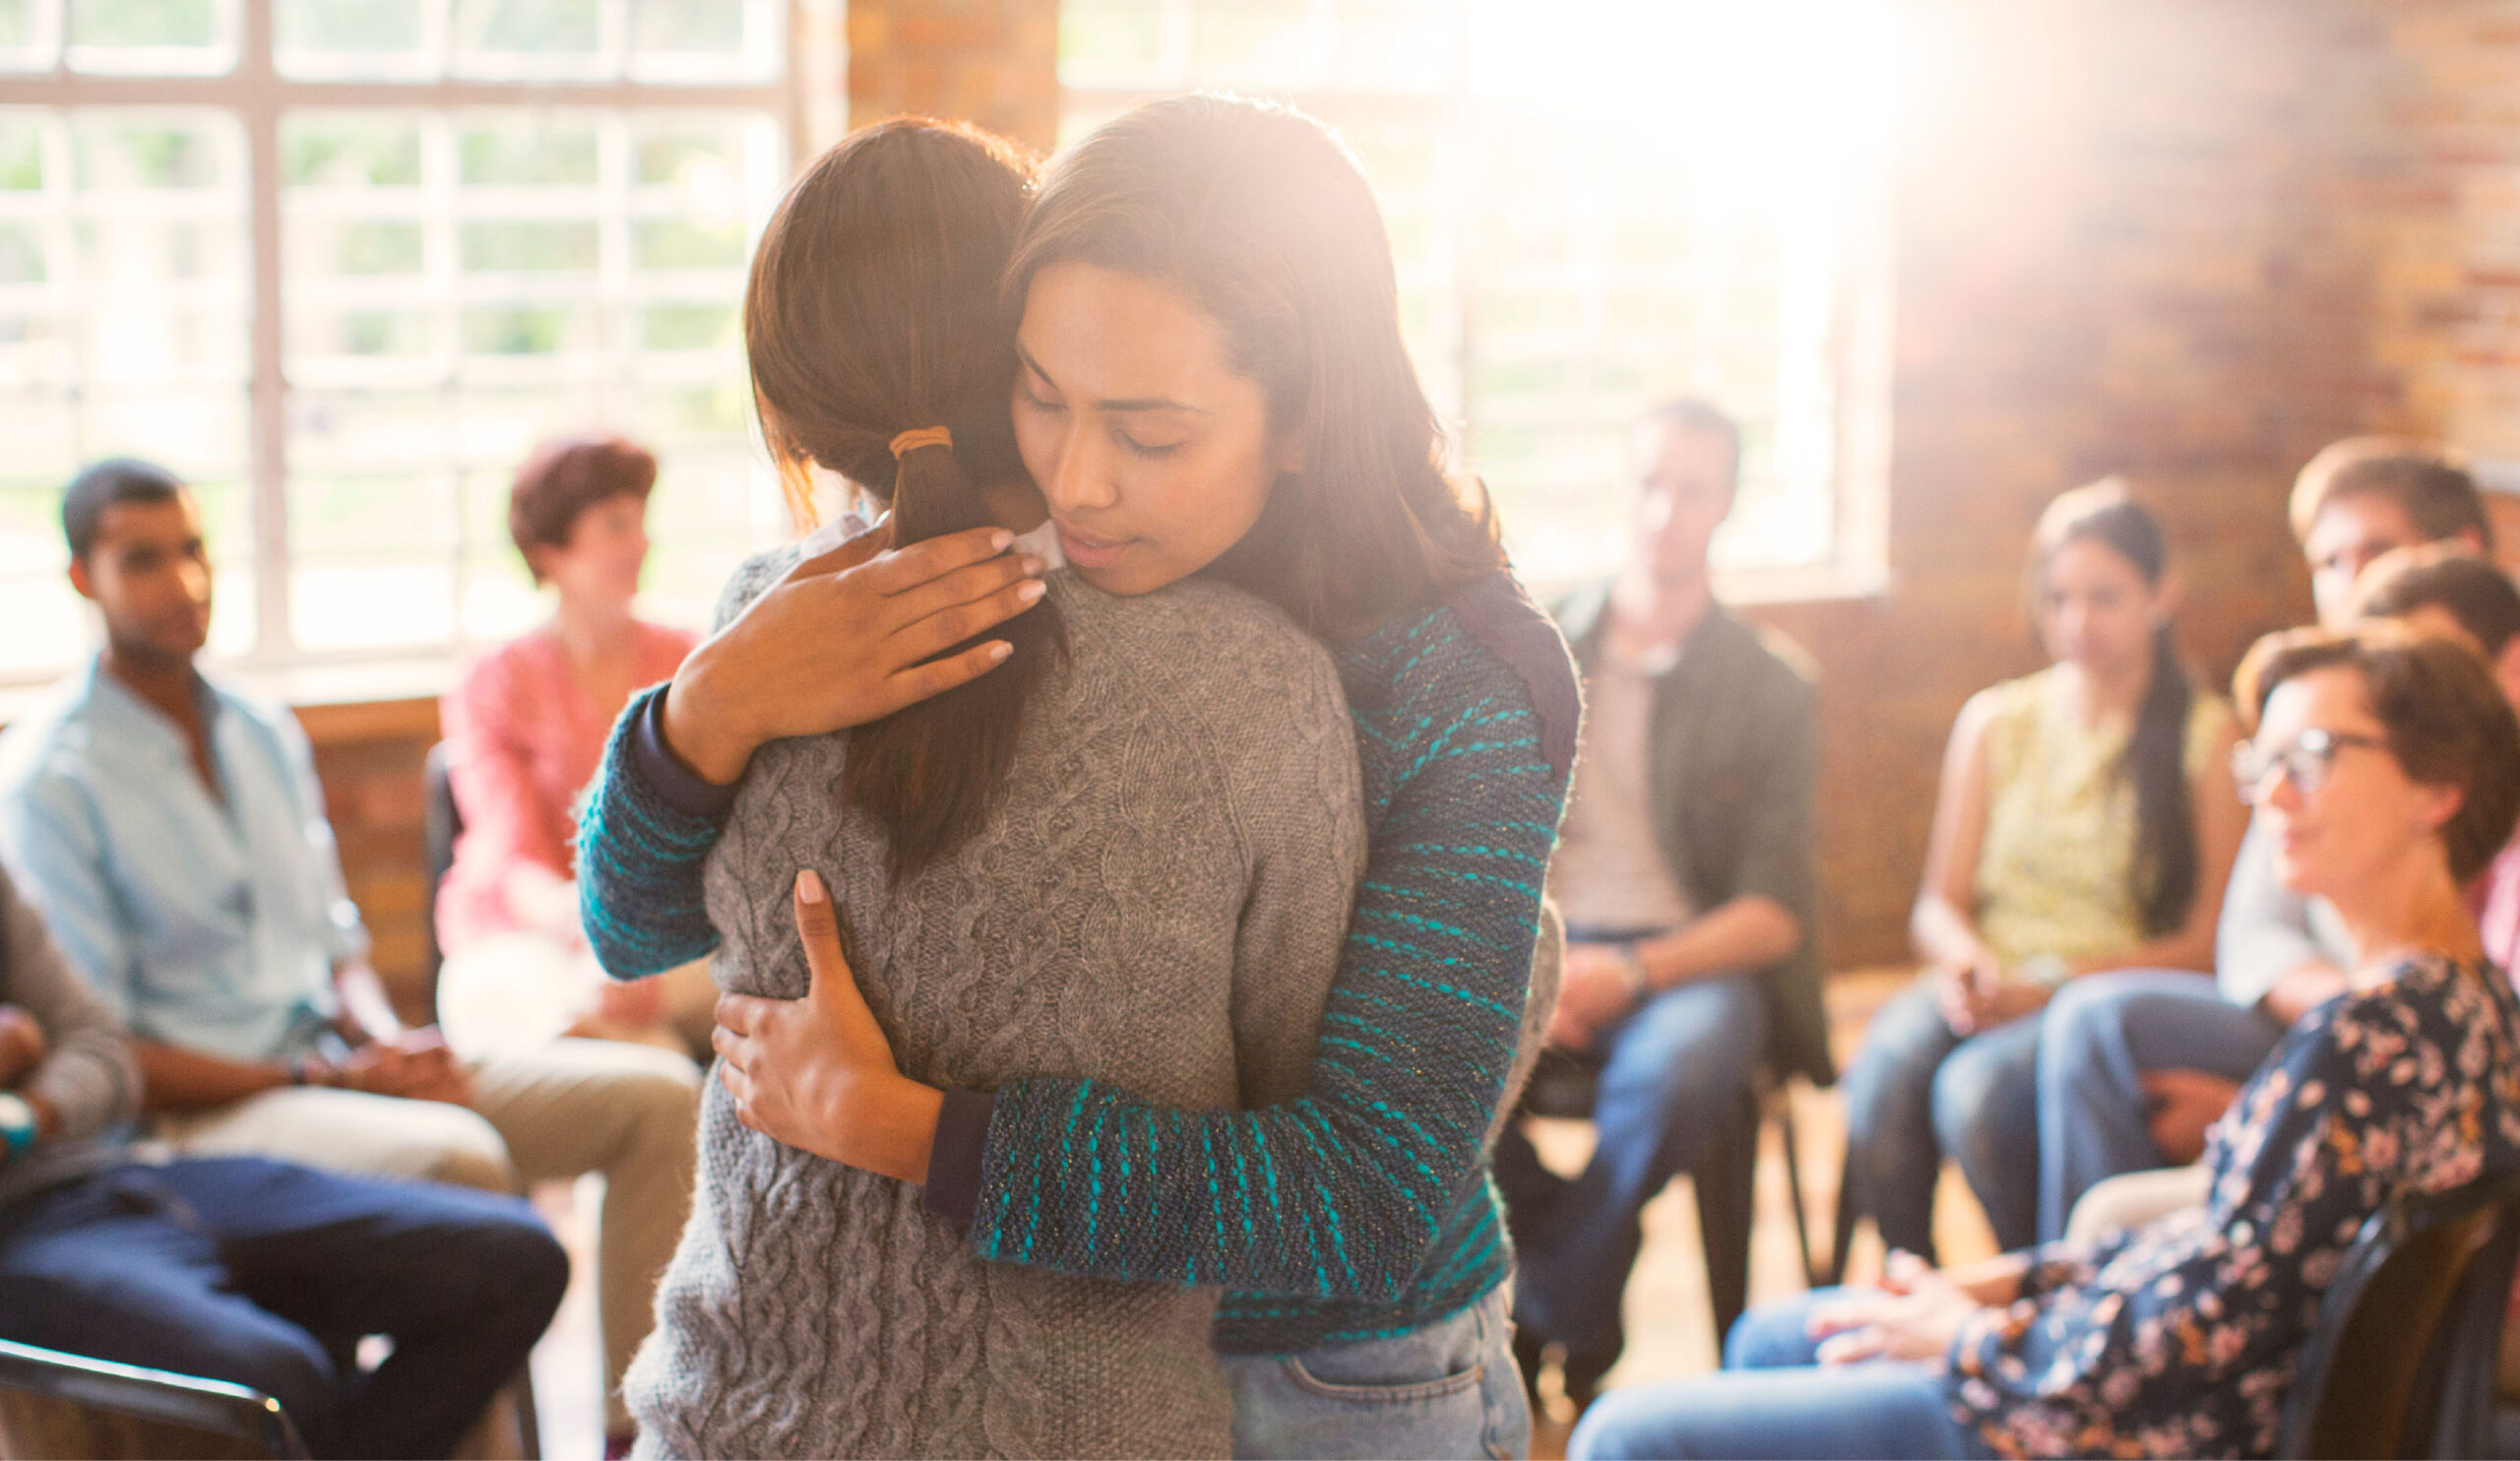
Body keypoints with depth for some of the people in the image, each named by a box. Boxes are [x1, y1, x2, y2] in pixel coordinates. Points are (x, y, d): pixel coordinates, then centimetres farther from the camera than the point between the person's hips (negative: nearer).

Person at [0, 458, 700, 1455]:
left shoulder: (267, 736, 16)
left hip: (334, 1068, 8)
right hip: (195, 1112, -8)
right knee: (459, 1156, -36)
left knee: (656, 1093, -8)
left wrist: (388, 1041, -3)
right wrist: (318, 1077, -16)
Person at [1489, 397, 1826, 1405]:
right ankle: (1584, 1303, -12)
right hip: (1539, 949, 2)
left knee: (1679, 1062, -39)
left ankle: (1548, 1327, -14)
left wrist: (1628, 973, -18)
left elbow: (1774, 914, -2)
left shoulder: (1770, 687, 6)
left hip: (1691, 962, -2)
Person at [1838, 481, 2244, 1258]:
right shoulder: (1993, 721, 15)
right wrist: (1964, 962, -10)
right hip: (1988, 986, 3)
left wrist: (2058, 987, -16)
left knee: (1980, 1085, -33)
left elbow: (2206, 943, -4)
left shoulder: (2205, 735, 1)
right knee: (1887, 1063, -30)